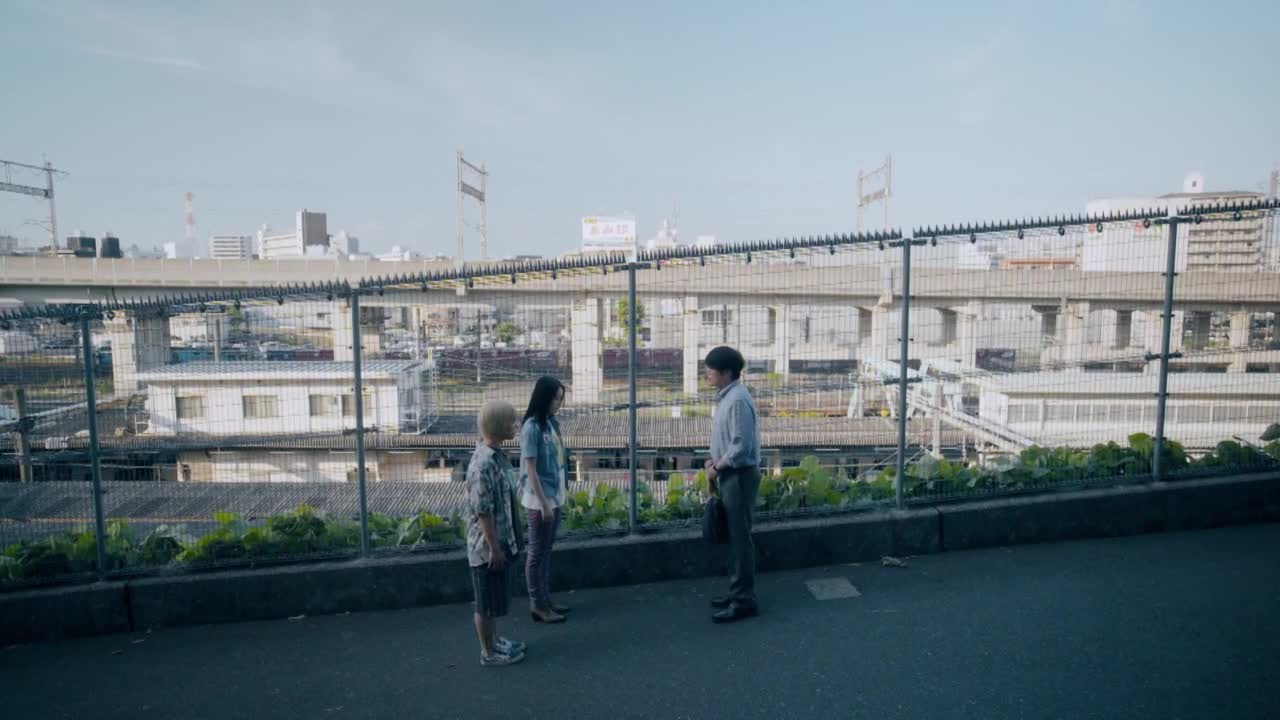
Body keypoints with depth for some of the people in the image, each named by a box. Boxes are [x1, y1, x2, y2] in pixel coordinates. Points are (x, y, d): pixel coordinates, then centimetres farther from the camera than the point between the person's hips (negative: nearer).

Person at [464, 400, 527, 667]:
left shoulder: (496, 456, 5)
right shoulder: (483, 464, -25)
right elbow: (483, 512, -24)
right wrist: (494, 548, -19)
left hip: (501, 541, 10)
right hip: (488, 545, -9)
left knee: (496, 598, 22)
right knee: (487, 601, 7)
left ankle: (495, 641, 38)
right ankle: (489, 653, 22)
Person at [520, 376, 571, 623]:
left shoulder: (552, 423, 7)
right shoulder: (532, 428, -18)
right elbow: (530, 469, -18)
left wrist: (556, 498, 14)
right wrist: (544, 503, -18)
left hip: (554, 497, 8)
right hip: (539, 500, -8)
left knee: (546, 550, 16)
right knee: (537, 552, 3)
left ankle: (545, 600, 26)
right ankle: (537, 605, 14)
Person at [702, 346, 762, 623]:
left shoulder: (738, 400, -20)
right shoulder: (726, 397, 12)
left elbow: (741, 446, -24)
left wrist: (716, 468, -14)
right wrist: (713, 460, 7)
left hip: (740, 476, -10)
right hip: (730, 475, 10)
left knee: (740, 538, -3)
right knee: (733, 536, 16)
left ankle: (744, 601, 6)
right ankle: (737, 591, 27)